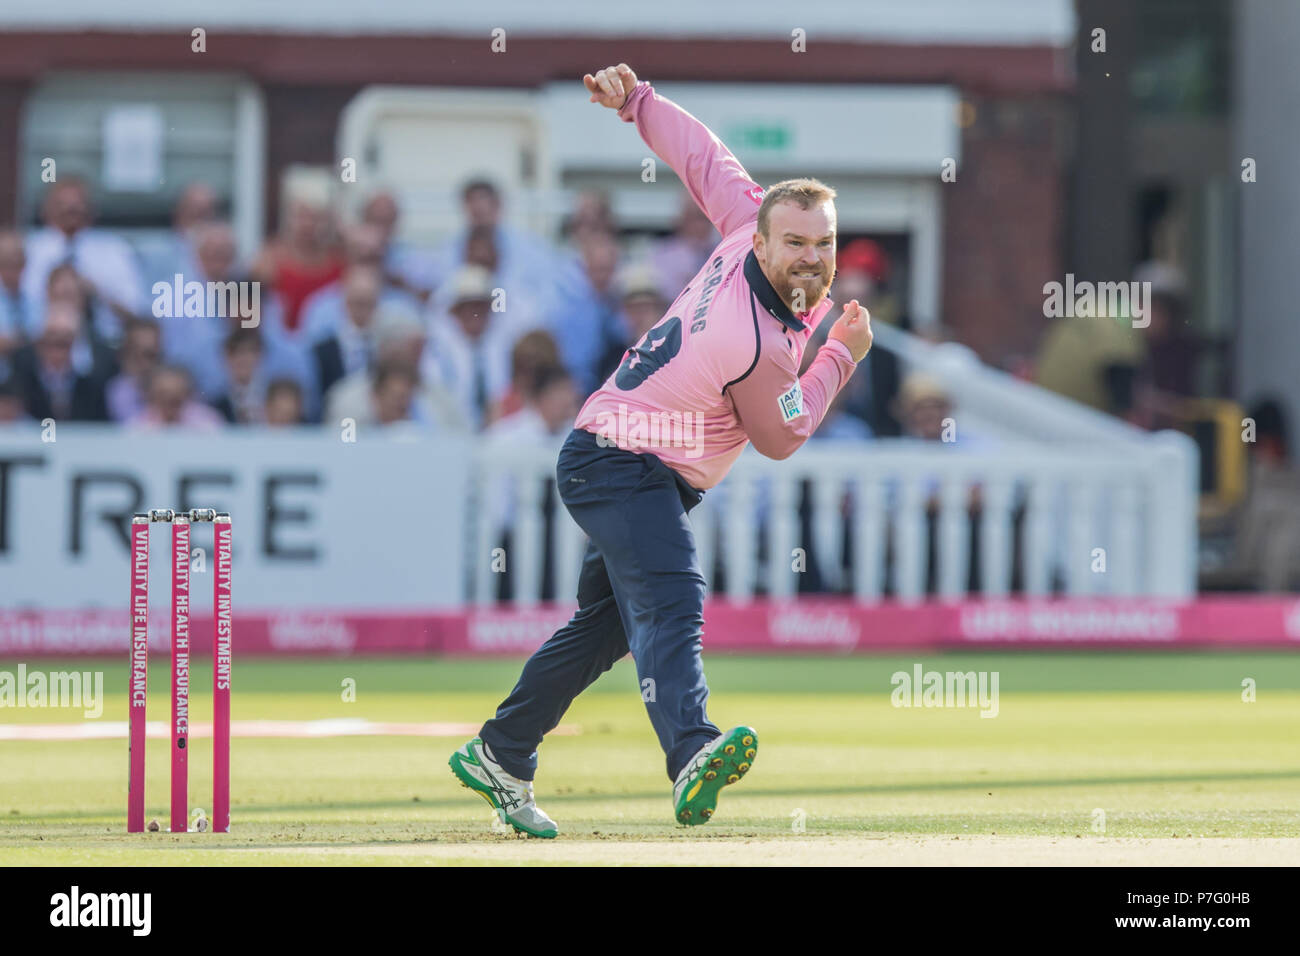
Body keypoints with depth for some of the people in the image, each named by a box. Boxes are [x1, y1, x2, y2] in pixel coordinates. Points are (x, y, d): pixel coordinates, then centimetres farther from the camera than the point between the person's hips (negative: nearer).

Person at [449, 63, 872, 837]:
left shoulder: (750, 216, -9)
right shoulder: (757, 345, -29)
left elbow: (701, 154, 3)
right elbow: (781, 437, -11)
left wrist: (638, 99, 15)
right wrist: (843, 355, -4)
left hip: (615, 461, 10)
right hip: (622, 466, -10)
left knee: (606, 623, 19)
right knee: (670, 601, -32)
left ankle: (499, 758, 32)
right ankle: (691, 754, -56)